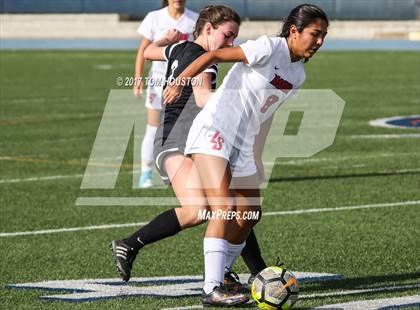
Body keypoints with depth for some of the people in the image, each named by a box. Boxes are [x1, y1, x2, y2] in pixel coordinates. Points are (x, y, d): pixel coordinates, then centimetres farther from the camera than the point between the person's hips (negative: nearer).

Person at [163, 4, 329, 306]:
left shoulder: (298, 74, 12)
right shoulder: (269, 48, -13)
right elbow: (213, 55, -16)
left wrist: (256, 156, 24)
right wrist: (179, 82, -28)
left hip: (242, 145, 9)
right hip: (214, 133, -9)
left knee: (250, 214, 13)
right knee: (224, 207, -22)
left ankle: (219, 275, 29)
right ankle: (212, 288, -28)